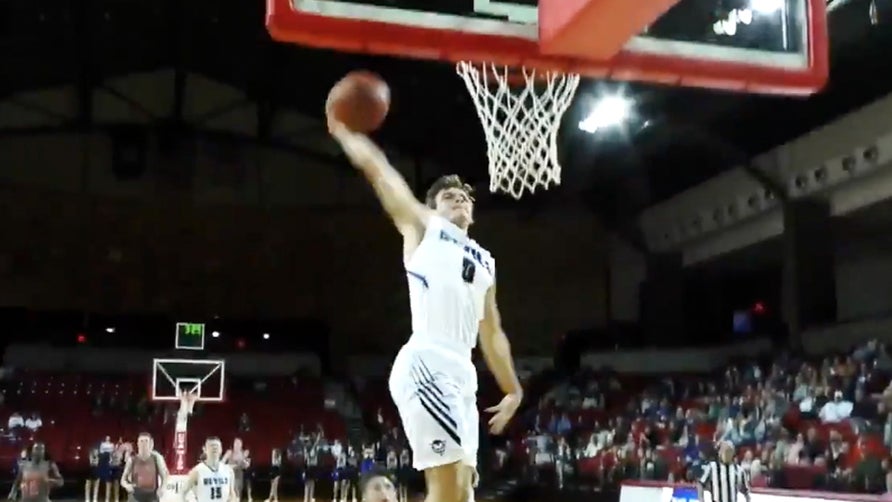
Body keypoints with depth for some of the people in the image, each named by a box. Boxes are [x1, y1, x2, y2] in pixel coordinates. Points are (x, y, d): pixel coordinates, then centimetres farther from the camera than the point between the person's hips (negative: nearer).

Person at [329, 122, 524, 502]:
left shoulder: (484, 261, 27)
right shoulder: (423, 227, 11)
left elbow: (491, 334, 29)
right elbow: (376, 169, 6)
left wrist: (513, 390, 26)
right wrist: (343, 130, 14)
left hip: (462, 372, 8)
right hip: (426, 364, -8)